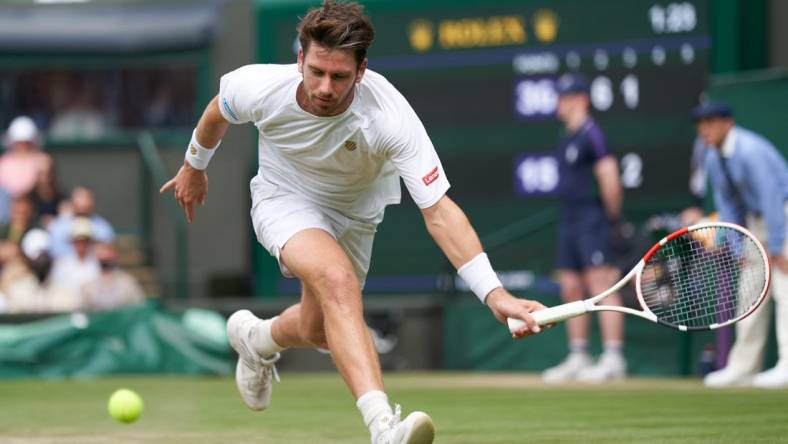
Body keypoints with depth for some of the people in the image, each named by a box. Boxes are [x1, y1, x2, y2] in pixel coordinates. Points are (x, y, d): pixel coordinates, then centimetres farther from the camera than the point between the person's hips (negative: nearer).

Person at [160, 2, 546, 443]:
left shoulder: (392, 118, -37)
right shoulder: (260, 88, -30)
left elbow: (439, 212, -39)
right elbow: (219, 110, -4)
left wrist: (495, 294, -49)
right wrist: (194, 166, 15)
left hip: (354, 213, 2)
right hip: (285, 200, -2)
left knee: (319, 330, 16)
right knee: (338, 279, -33)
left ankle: (257, 338, 54)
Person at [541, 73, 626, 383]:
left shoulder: (591, 133, -11)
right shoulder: (567, 137, 17)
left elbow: (609, 177, -16)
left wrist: (612, 215, -8)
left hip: (592, 221, -10)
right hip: (569, 221, 10)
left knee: (601, 287, -13)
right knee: (571, 289, 10)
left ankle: (613, 359, -17)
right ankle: (577, 359, 16)